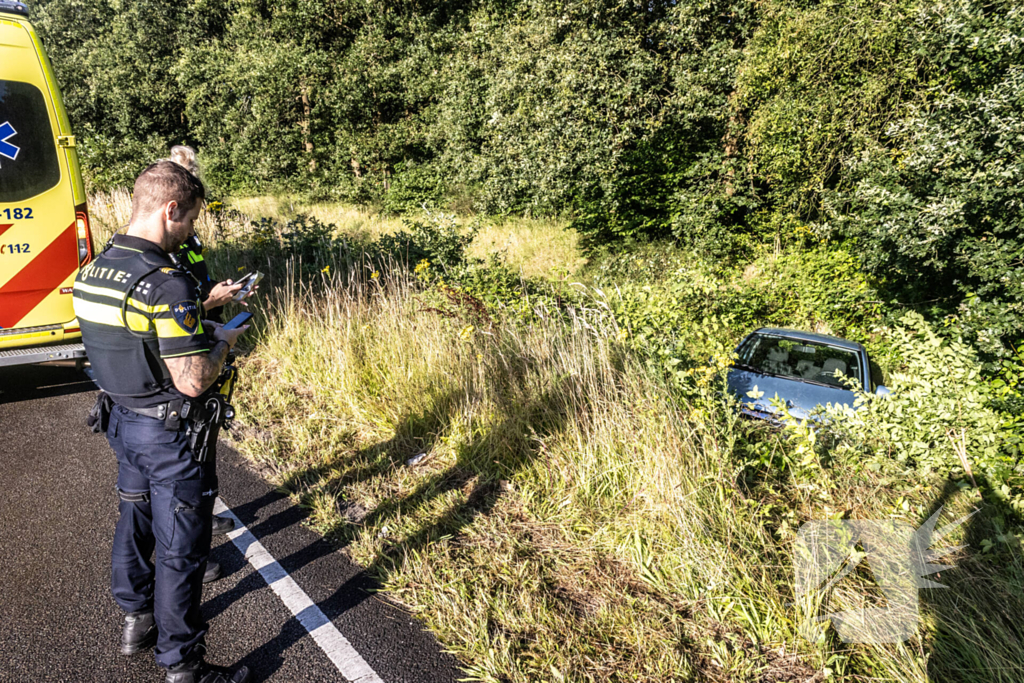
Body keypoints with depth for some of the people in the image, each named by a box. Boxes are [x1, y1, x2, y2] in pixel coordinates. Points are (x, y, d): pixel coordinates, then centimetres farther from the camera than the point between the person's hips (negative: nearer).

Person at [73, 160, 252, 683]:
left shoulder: (94, 270, 1)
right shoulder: (167, 284, -27)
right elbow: (192, 382, -27)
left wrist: (195, 328, 10)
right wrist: (222, 343, -9)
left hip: (121, 420, 9)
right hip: (169, 433, -9)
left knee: (134, 519, 25)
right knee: (180, 550, 5)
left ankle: (136, 619, 46)